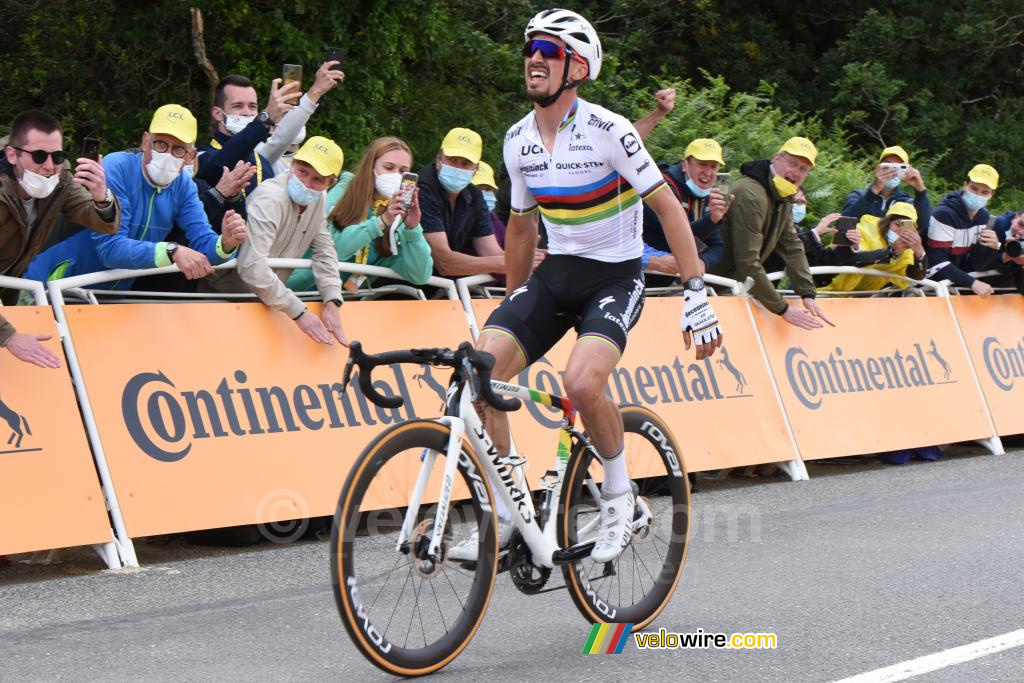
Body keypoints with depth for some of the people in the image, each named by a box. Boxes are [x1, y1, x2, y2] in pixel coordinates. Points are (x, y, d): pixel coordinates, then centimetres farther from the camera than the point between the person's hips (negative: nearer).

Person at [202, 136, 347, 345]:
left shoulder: (318, 199, -2)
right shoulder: (270, 200, -28)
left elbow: (324, 252, 3)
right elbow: (252, 267, -37)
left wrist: (332, 301, -14)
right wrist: (298, 312, -36)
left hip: (269, 296, 7)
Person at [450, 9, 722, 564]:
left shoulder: (608, 131, -15)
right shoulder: (518, 141, 3)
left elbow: (667, 206, -12)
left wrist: (696, 292, -16)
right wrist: (514, 304, 21)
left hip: (615, 277, -5)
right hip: (553, 274, 5)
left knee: (582, 382, -31)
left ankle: (618, 495, -3)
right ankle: (503, 516, -5)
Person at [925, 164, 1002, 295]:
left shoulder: (983, 215, 2)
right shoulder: (944, 214, -21)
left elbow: (975, 264, 2)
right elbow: (938, 262, -24)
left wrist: (992, 248, -19)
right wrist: (972, 282, -32)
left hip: (958, 278, 7)